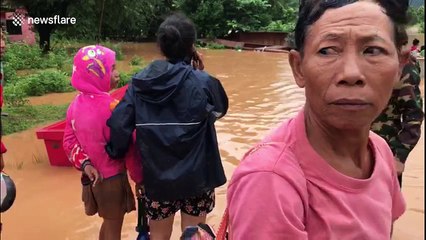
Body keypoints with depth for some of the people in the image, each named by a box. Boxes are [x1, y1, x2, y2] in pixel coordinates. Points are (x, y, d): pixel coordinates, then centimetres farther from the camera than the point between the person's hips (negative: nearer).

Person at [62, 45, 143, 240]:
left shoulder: (76, 105, 0)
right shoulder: (111, 107, -23)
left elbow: (69, 141, 3)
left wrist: (84, 164, -6)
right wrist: (140, 178, -7)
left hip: (92, 178, 7)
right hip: (113, 178, -7)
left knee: (108, 223, 25)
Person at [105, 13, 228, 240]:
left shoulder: (140, 83, -7)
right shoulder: (202, 83, -14)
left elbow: (118, 125, -12)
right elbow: (221, 107, 6)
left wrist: (117, 155, 5)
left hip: (156, 178, 3)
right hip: (196, 177, -2)